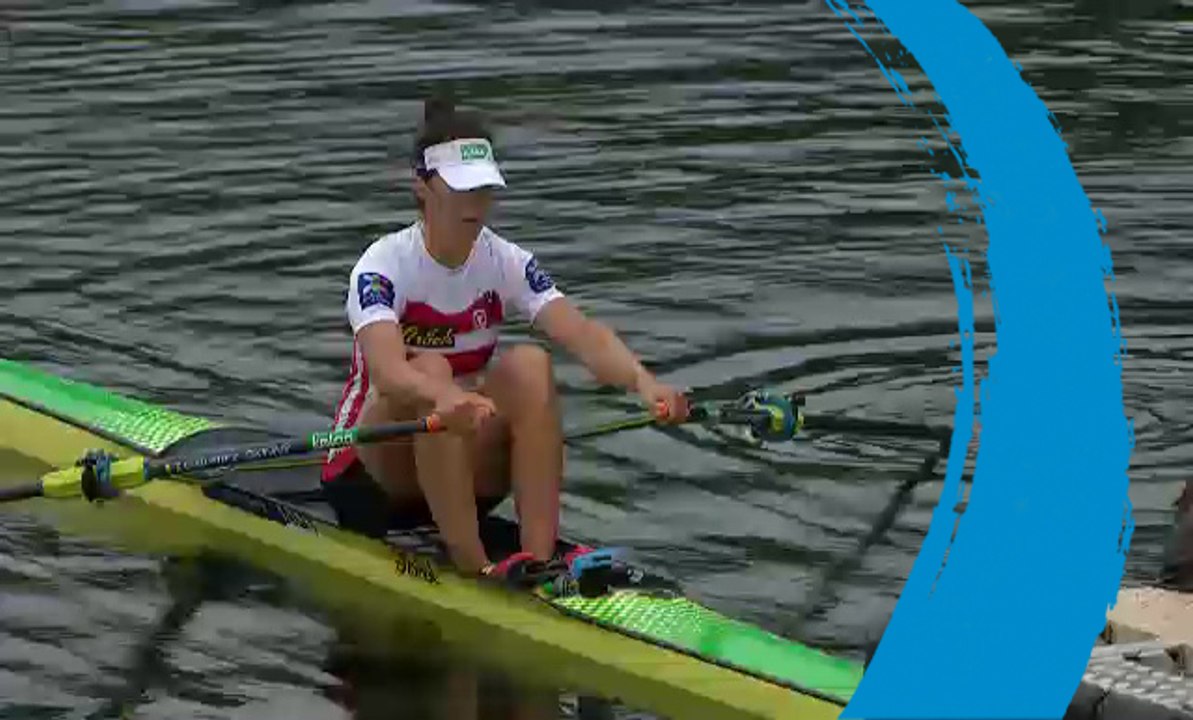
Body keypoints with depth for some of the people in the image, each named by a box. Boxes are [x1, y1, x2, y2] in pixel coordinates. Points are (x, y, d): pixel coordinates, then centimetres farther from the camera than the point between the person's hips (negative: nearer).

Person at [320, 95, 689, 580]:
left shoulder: (506, 263, -4)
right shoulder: (383, 267, -18)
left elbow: (583, 334, -21)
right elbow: (387, 371, -38)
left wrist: (643, 382, -42)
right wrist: (445, 397, -60)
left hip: (466, 476, 4)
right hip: (372, 479, -4)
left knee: (529, 365, -23)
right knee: (430, 371, -33)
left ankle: (539, 559, -32)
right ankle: (473, 571, -37)